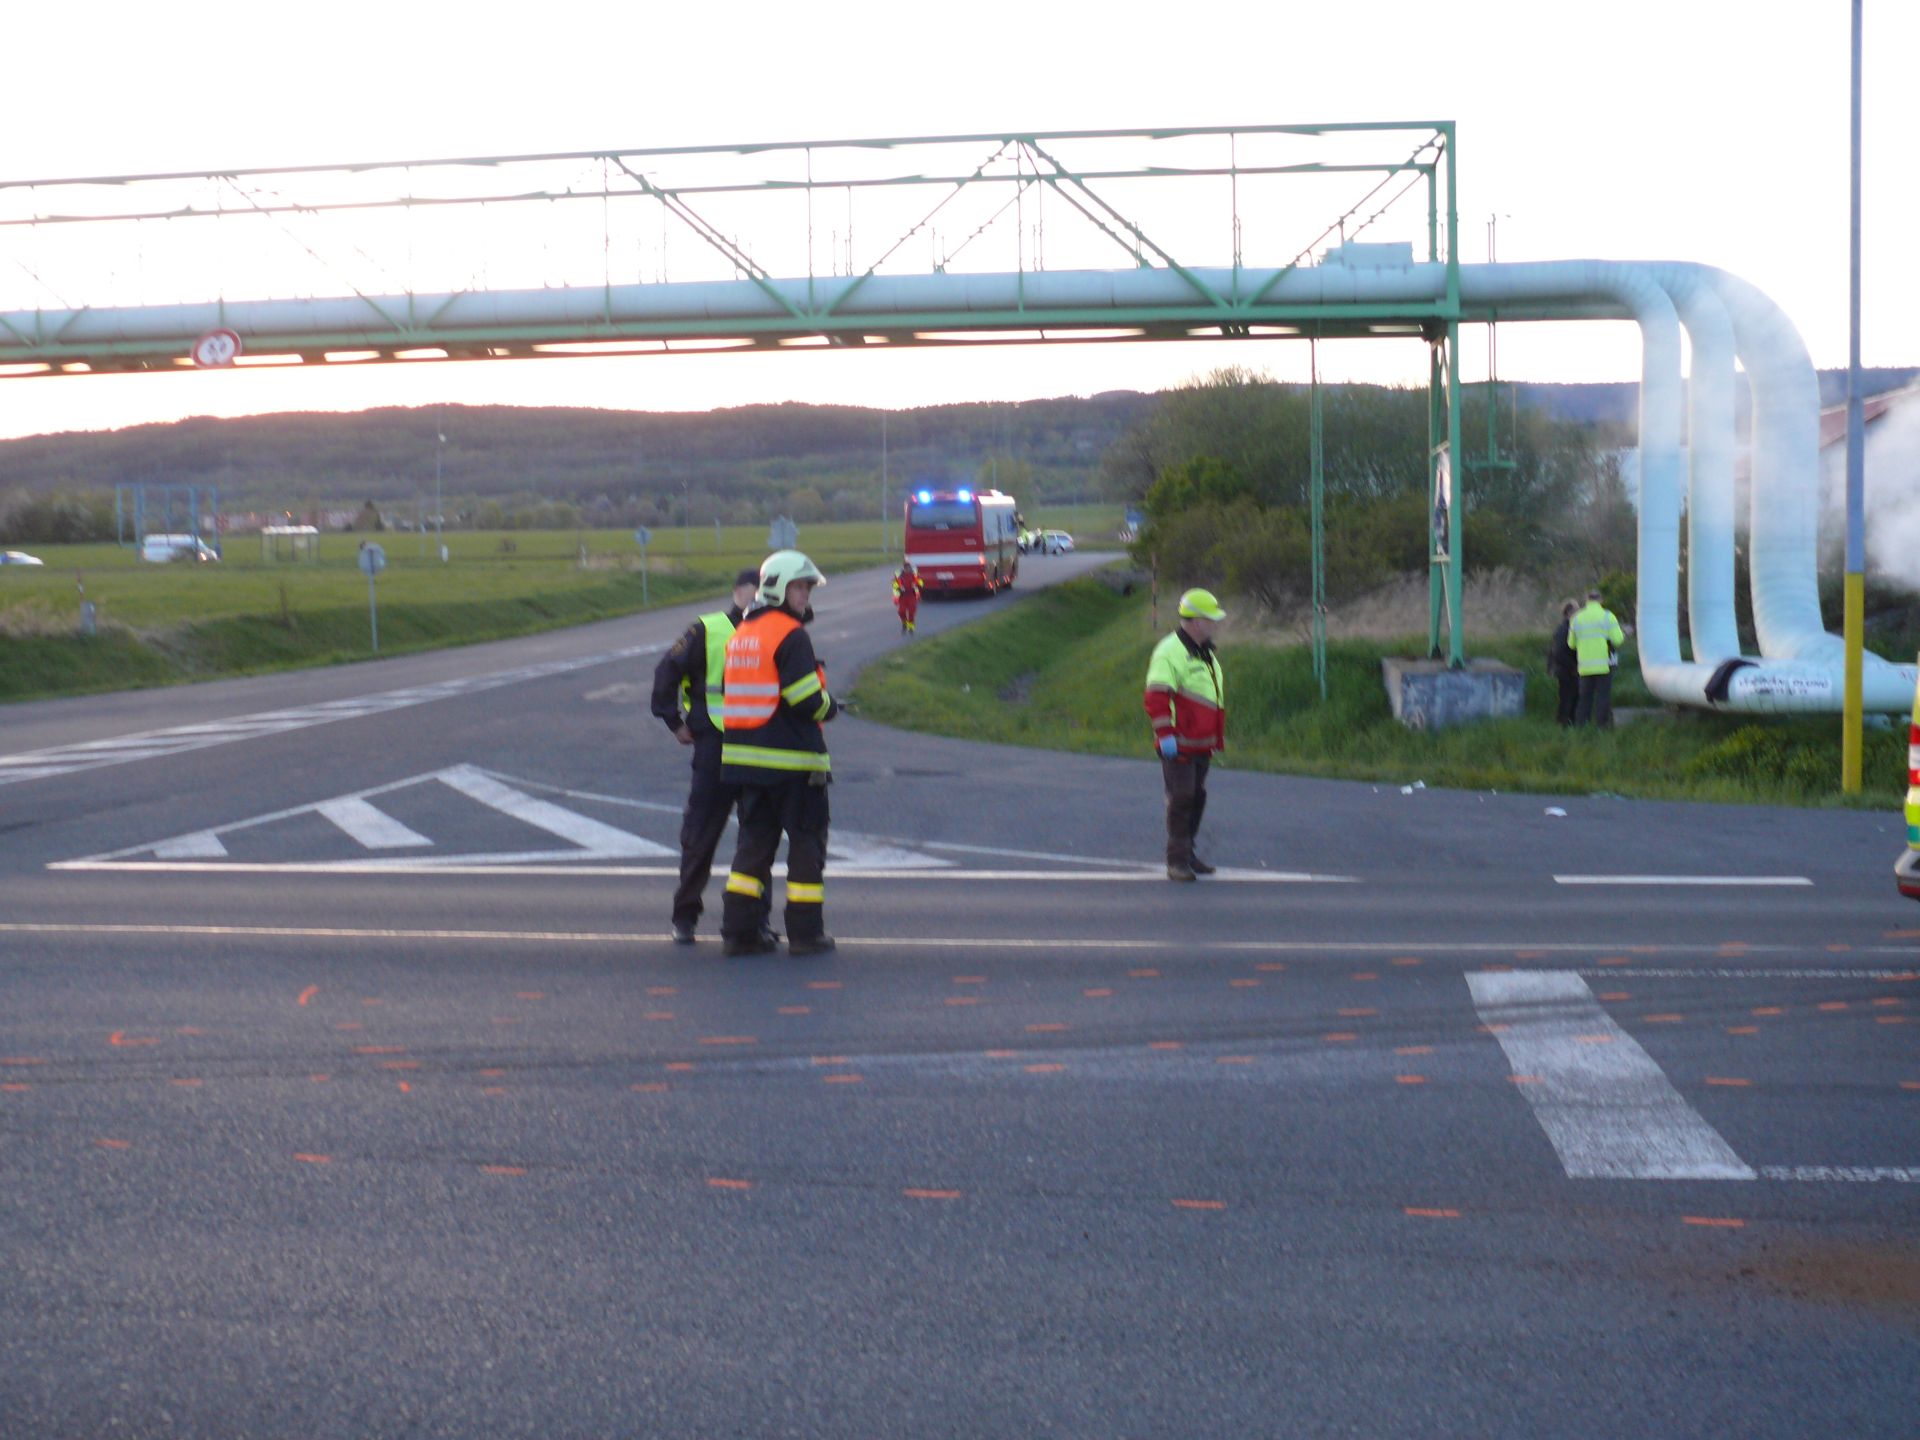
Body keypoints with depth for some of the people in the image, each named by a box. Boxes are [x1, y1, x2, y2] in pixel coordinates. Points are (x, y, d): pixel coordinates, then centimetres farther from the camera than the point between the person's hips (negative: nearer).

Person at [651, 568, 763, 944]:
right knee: (700, 833, 0)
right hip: (715, 747, -4)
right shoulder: (708, 631, -2)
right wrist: (675, 722, 0)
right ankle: (685, 916, 11)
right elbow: (667, 672, 0)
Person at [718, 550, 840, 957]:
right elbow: (807, 700, -18)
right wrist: (829, 708, 2)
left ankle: (740, 928, 9)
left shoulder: (741, 635, 13)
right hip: (792, 761, -7)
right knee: (807, 843, 3)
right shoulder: (791, 636, -13)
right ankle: (805, 933, 4)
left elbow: (734, 694, 16)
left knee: (754, 840, 12)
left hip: (744, 755, 8)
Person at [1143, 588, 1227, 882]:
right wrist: (1165, 734, -24)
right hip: (1178, 745, -9)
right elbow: (1156, 696, -19)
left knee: (1197, 797, 13)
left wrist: (1219, 736, 26)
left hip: (1202, 745, 9)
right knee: (1181, 798, -10)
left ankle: (1186, 854, 23)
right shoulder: (1170, 652, -13)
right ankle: (1177, 861, -7)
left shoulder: (1206, 653, 18)